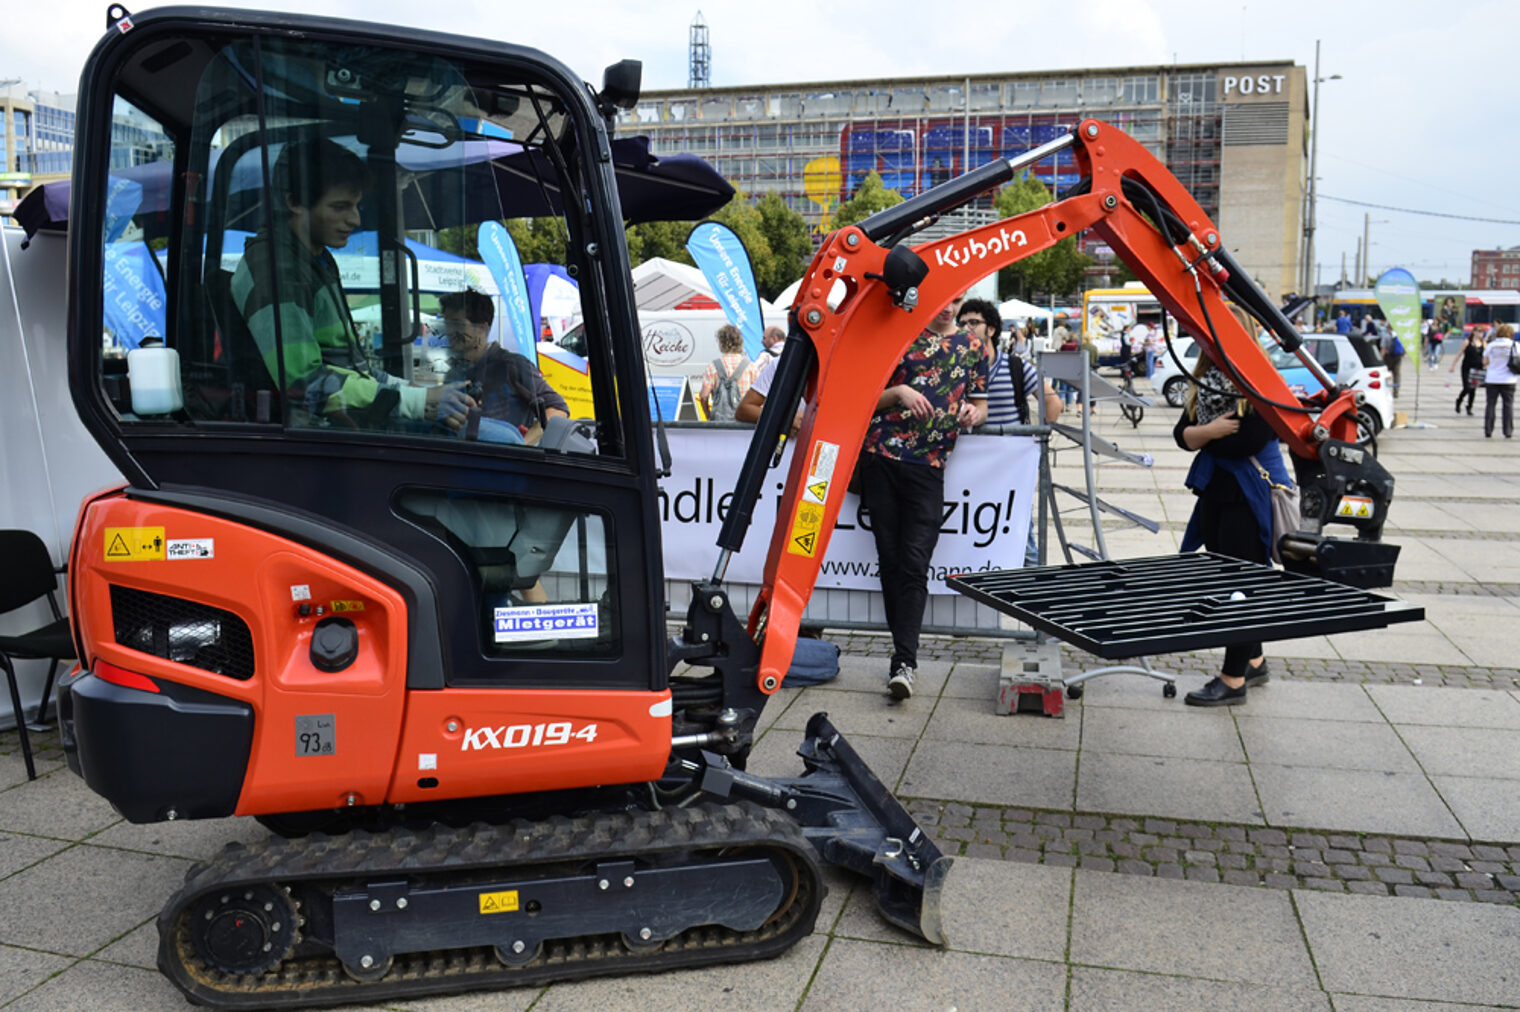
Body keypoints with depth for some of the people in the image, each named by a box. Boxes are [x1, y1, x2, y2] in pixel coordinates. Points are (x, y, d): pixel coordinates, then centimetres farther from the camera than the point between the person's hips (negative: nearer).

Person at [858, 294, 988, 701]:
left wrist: (973, 414, -4)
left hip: (928, 466, -1)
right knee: (890, 557, 3)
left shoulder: (972, 348, 14)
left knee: (915, 564, -11)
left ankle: (903, 662, -15)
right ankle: (904, 647, 14)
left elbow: (980, 404, 19)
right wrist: (898, 392, -10)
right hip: (881, 456, 1)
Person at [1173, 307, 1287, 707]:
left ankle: (1233, 680, 4)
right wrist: (1210, 430, -16)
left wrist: (1203, 437, -8)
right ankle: (1253, 661, 32)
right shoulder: (1205, 382, 9)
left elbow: (1249, 442, -22)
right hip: (1216, 491, 8)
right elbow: (1182, 434, 4)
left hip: (1251, 494, -8)